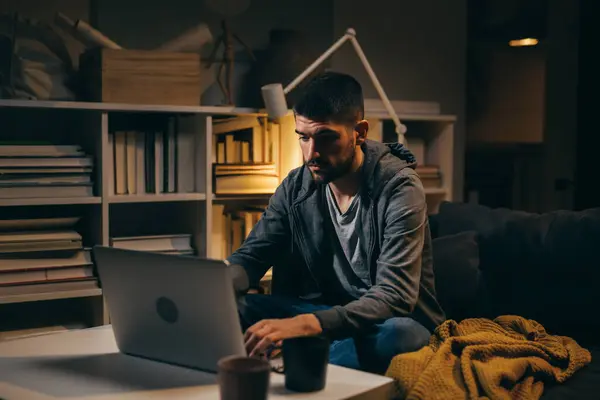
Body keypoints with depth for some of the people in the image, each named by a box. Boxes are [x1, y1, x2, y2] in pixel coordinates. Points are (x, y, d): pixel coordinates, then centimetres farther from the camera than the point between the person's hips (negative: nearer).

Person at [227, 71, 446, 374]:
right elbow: (251, 256, 3)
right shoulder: (296, 186, -2)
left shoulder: (398, 188, -20)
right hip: (324, 312, 5)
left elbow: (395, 298, -30)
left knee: (397, 333, -40)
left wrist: (306, 324, -46)